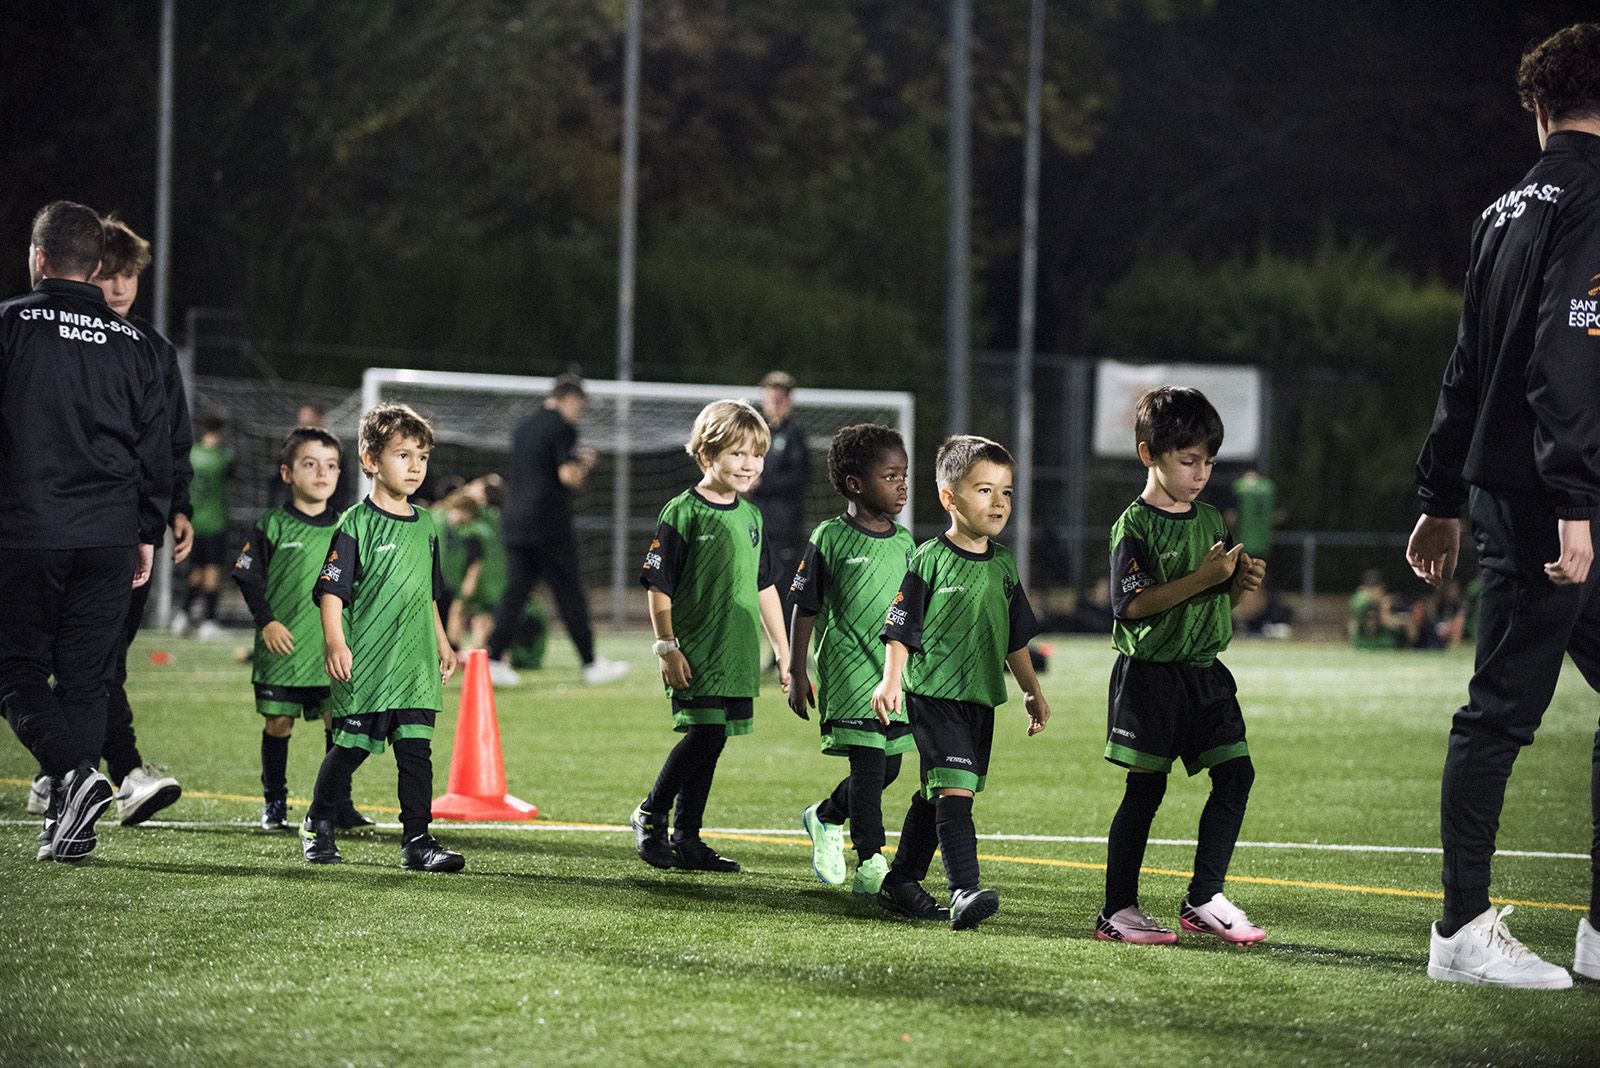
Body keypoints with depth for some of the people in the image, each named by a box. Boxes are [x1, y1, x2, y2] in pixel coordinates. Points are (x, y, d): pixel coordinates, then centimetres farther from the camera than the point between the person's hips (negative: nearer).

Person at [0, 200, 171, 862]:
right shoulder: (132, 343, 9)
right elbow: (157, 447, 11)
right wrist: (148, 534, 17)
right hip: (110, 535, 3)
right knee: (87, 676, 8)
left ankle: (74, 773, -19)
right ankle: (67, 827, 4)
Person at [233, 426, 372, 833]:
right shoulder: (272, 526, -2)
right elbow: (248, 575, -1)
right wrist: (267, 621, -10)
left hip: (332, 649, 3)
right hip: (282, 647, -2)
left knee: (338, 722, -1)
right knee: (278, 722, 2)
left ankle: (338, 804, 8)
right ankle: (274, 804, 13)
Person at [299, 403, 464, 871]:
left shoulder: (424, 525, 12)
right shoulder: (356, 525, -8)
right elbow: (331, 590, -12)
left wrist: (442, 643, 25)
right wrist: (335, 643, -23)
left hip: (414, 664, 5)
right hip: (364, 664, -5)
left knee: (416, 750, -2)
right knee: (349, 749, 5)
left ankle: (417, 840, -1)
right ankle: (318, 826, 23)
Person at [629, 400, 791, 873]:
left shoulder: (751, 516, 12)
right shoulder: (682, 513, -7)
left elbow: (764, 588, 19)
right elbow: (658, 587, -7)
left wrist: (784, 652, 19)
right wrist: (667, 647, -12)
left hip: (737, 656, 6)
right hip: (695, 652, -6)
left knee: (710, 742, 7)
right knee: (704, 734, -14)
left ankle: (686, 840, 14)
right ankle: (651, 814, 5)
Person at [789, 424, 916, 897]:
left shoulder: (903, 542, 10)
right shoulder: (829, 539, -6)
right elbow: (804, 609, -2)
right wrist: (797, 674, -2)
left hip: (897, 673, 6)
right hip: (849, 669, -6)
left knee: (888, 767, 9)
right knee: (869, 762, -13)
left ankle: (826, 818, 35)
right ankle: (870, 864, -8)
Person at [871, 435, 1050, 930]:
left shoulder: (1003, 566, 10)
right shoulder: (929, 561, -9)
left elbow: (1015, 638, 20)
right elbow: (900, 628, -9)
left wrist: (1033, 692, 22)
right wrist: (891, 680, -20)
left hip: (981, 698, 7)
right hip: (933, 694, -7)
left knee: (935, 795, 14)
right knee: (954, 790, -18)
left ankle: (901, 883, 26)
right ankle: (964, 892, -26)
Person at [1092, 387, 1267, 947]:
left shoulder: (1211, 521, 12)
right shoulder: (1135, 526, -10)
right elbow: (1134, 603, -19)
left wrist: (1243, 581, -3)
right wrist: (1203, 577, -23)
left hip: (1204, 671, 6)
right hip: (1150, 671, -6)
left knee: (1236, 772, -3)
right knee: (1145, 788, -3)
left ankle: (1204, 899, 3)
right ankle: (1118, 910, 5)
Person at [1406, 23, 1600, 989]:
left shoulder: (1508, 212, 16)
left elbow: (1468, 366, 21)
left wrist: (1442, 496, 26)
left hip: (1501, 493, 9)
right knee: (1505, 708, -4)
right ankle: (1465, 933, 1)